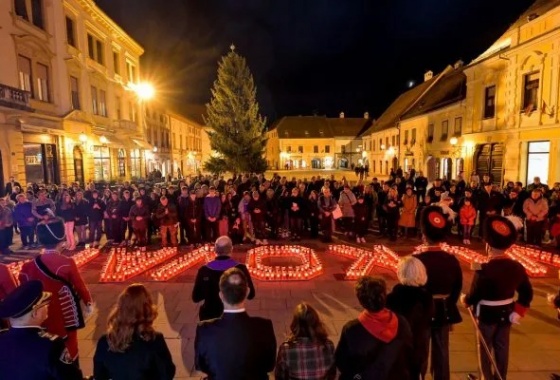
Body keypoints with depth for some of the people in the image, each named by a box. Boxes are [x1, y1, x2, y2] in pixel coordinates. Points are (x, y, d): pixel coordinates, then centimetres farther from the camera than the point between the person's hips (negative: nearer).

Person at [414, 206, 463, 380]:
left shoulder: (417, 260, -23)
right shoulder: (452, 260, -8)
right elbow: (457, 289, 3)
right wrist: (448, 307, 18)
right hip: (444, 311, 4)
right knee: (441, 352, 17)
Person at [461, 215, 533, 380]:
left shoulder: (484, 270, -29)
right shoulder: (517, 267, -8)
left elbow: (474, 297, -21)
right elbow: (527, 293, 0)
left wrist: (464, 299, 0)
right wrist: (519, 311, 9)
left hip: (487, 315, -6)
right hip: (507, 313, 6)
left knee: (485, 348, 13)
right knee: (502, 347, 20)